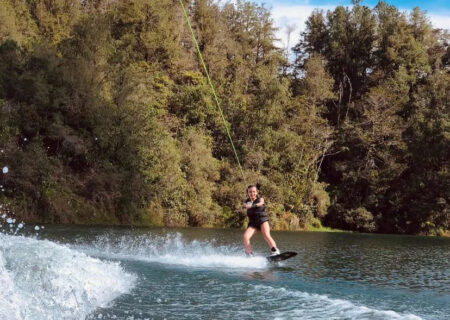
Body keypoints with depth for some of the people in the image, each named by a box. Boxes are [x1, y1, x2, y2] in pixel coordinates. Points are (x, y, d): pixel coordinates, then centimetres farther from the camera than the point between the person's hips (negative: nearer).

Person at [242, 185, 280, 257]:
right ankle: (249, 255, -20)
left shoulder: (260, 199, 9)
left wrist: (252, 206, -38)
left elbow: (260, 203, -16)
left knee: (266, 235, -26)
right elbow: (245, 205, -14)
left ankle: (275, 251, -37)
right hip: (252, 223, 2)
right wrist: (246, 206, -41)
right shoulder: (247, 202, 12)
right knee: (245, 236, -21)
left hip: (263, 219, -2)